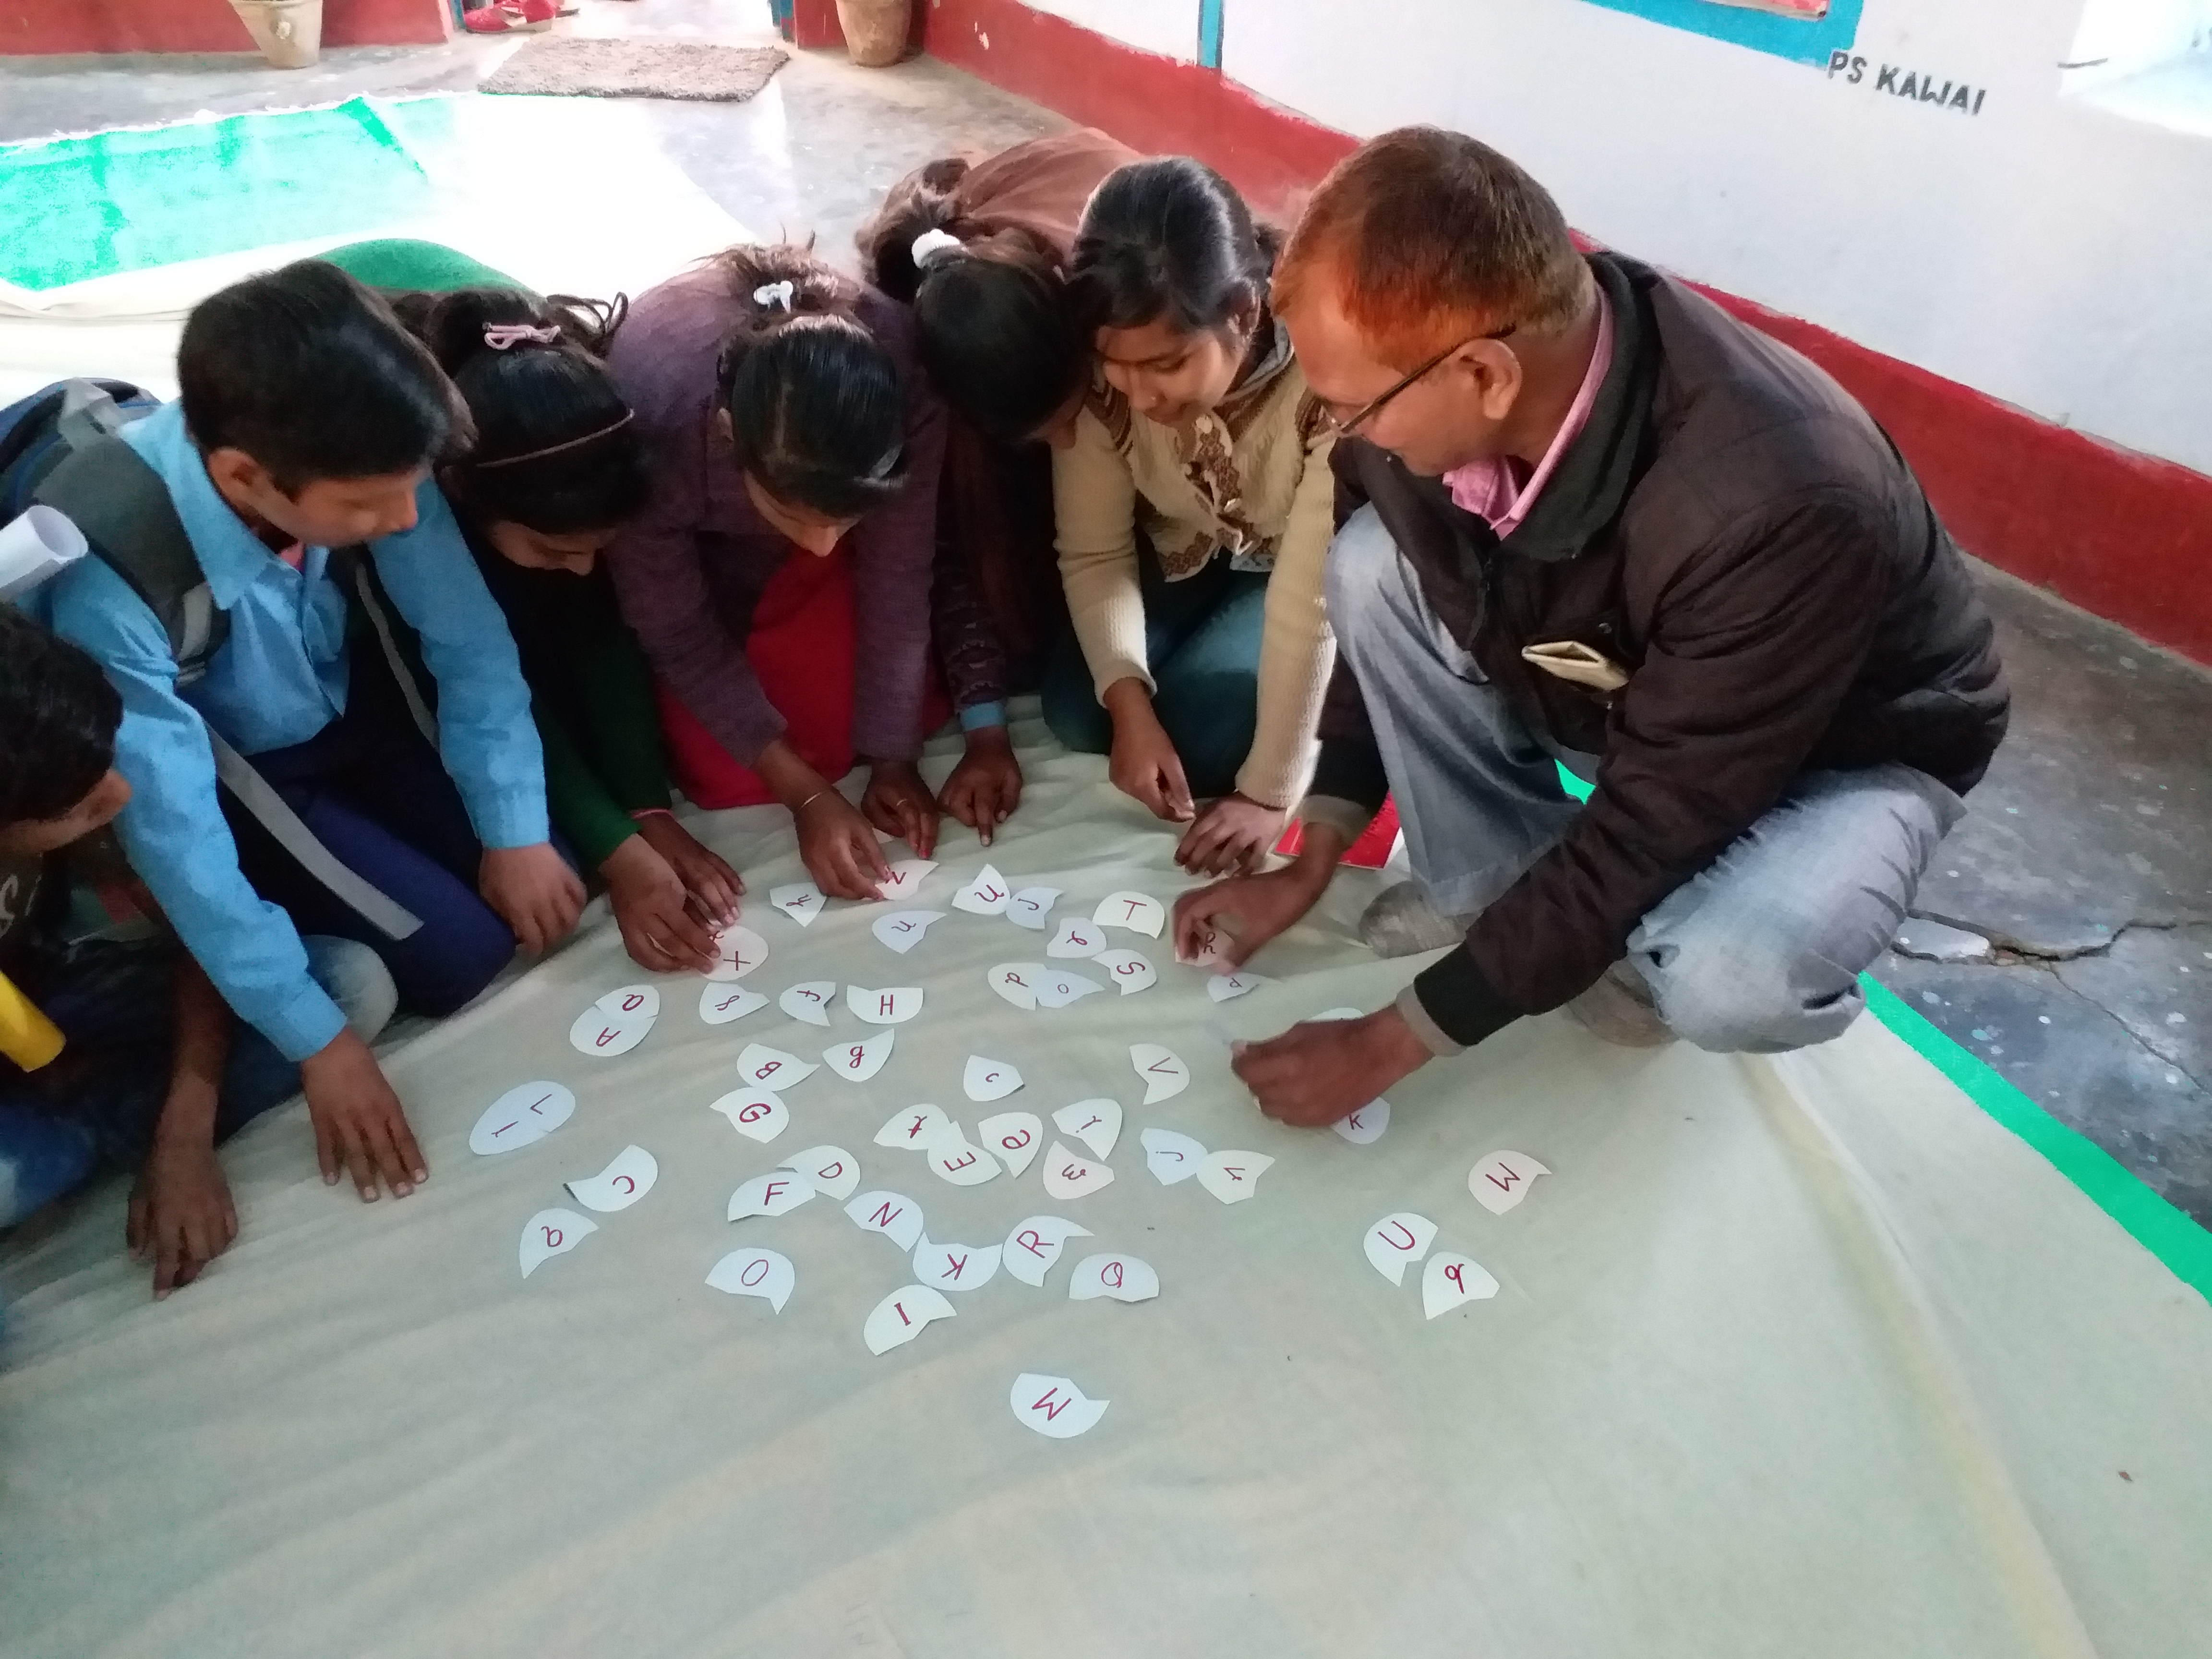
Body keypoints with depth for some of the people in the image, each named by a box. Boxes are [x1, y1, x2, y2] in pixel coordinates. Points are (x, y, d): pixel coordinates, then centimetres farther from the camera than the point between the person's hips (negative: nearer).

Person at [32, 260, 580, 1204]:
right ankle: (272, 907, 15)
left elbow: (467, 638, -16)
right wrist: (316, 1039, -28)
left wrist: (516, 832, -16)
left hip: (352, 698, 4)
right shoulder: (108, 581, -38)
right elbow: (171, 830, -31)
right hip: (232, 765, -4)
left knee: (540, 880, -1)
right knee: (458, 951, -13)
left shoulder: (349, 460, -29)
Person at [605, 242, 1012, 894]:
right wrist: (803, 791, -24)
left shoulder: (905, 384, -38)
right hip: (684, 528, -2)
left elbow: (897, 574, -21)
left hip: (812, 485, 2)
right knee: (730, 778, -9)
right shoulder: (653, 413, -41)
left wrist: (891, 757, -16)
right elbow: (673, 631, -24)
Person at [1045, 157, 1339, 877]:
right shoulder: (1101, 369, -26)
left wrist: (1268, 793, -31)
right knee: (1077, 714, -14)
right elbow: (1094, 552, -16)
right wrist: (1129, 703, -31)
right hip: (1181, 554, 3)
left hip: (1300, 573, -3)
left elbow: (1310, 601, -35)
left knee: (1202, 733, -22)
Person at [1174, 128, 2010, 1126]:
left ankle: (1667, 945, 1)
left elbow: (1640, 836, -33)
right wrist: (1311, 862, -4)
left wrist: (1390, 1042, -26)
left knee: (1729, 981, -36)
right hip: (1613, 684, 5)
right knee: (1372, 563, -17)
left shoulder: (1783, 507, -42)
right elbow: (1392, 607, -4)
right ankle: (1493, 869, 1)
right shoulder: (1442, 386, -23)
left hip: (1852, 746, -5)